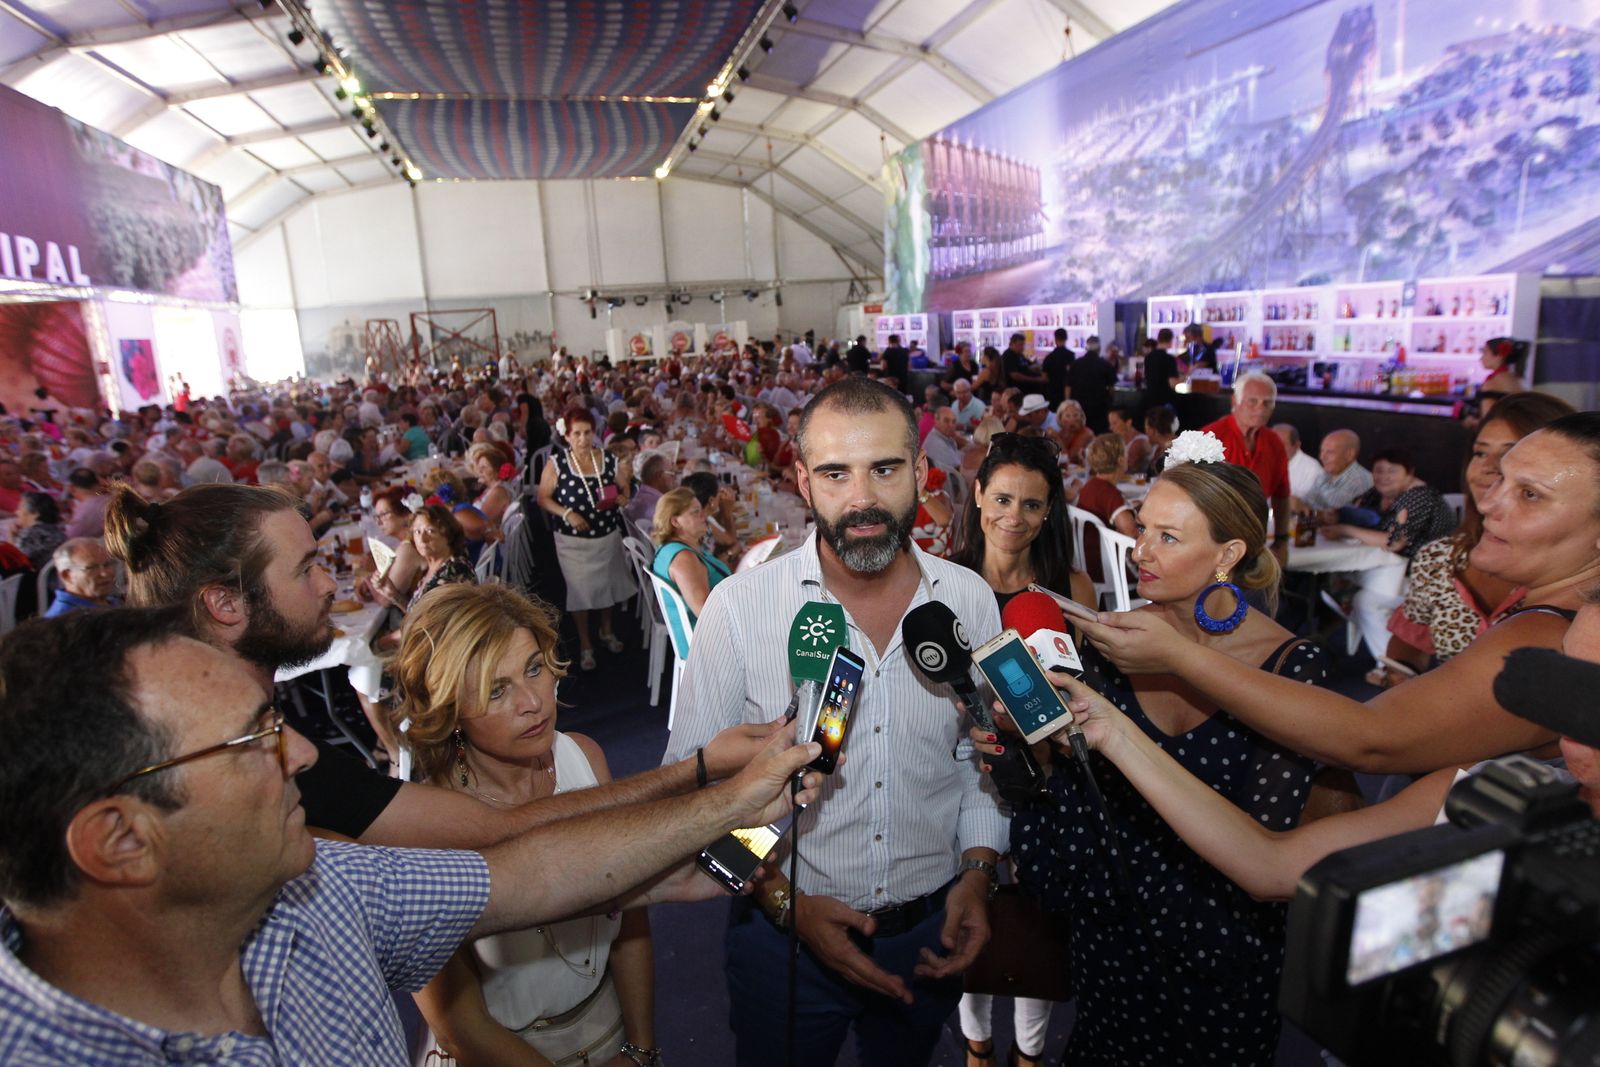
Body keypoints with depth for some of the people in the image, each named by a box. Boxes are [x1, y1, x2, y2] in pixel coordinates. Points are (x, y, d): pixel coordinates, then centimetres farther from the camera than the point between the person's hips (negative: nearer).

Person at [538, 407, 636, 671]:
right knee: (580, 590, 6)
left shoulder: (609, 460, -6)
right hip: (573, 540, -3)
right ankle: (585, 645, 26)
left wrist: (622, 498, -16)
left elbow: (624, 486, 8)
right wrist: (567, 513, -20)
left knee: (608, 584, 19)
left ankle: (606, 631, 45)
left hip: (608, 536, 3)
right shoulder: (556, 464, -12)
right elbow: (543, 497, -5)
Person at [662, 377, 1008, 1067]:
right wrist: (784, 899, -16)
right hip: (784, 932, -2)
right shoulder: (740, 607, -16)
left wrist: (977, 872, -6)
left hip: (931, 932, 3)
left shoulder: (971, 601, -7)